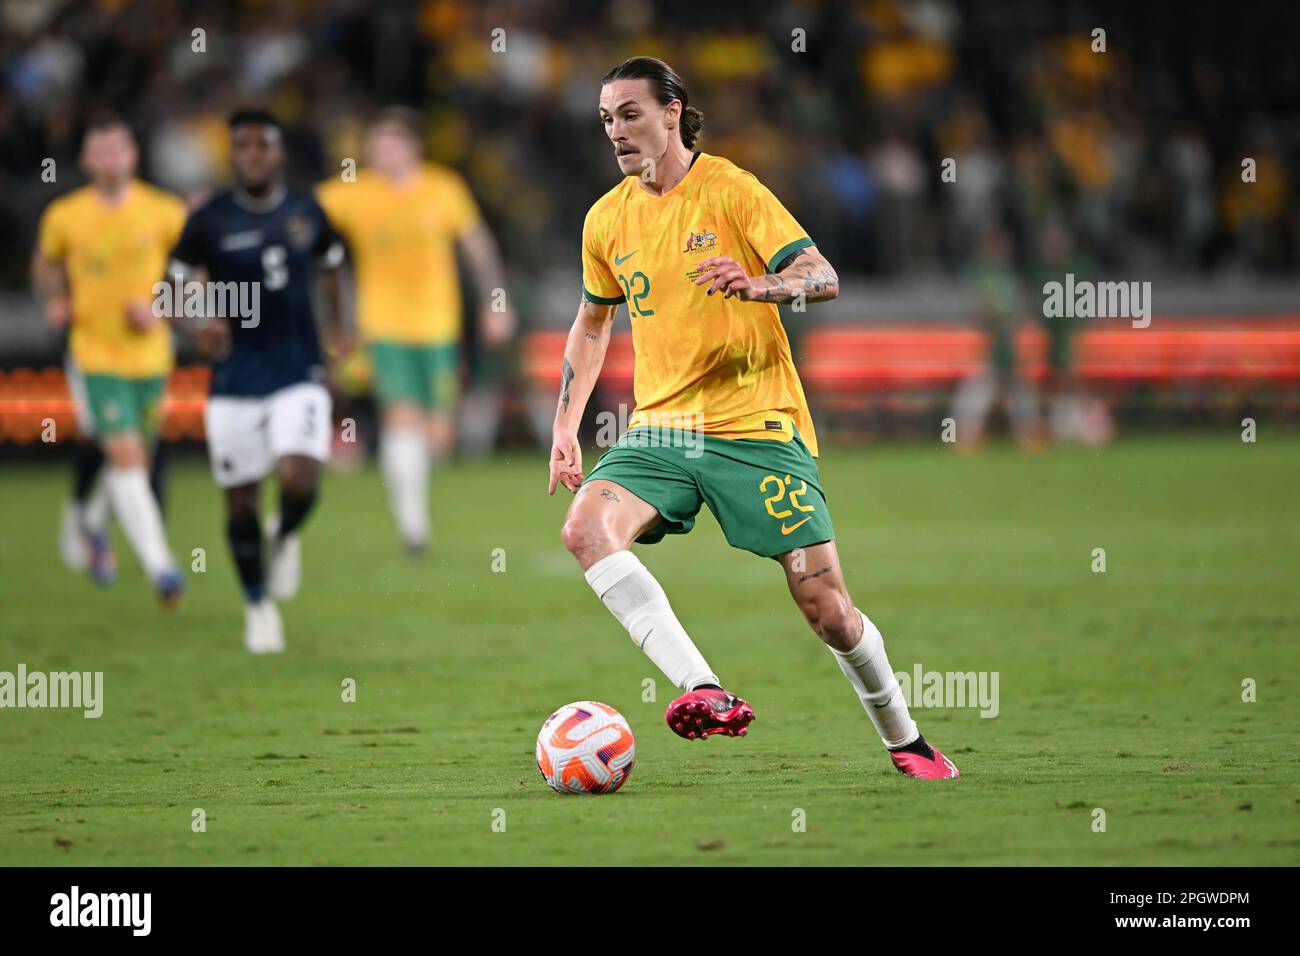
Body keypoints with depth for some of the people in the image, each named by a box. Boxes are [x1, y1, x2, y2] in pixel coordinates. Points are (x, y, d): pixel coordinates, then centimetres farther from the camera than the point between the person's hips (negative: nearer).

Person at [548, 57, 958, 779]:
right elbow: (593, 322, 25)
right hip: (661, 427, 4)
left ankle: (905, 741, 20)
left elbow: (824, 277, -12)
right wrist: (565, 427, 17)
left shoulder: (730, 191, -5)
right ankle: (704, 692, -36)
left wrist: (757, 285, -33)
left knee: (828, 609, -5)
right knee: (586, 528, -27)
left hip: (757, 425, -4)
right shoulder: (607, 220, 9)